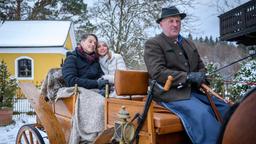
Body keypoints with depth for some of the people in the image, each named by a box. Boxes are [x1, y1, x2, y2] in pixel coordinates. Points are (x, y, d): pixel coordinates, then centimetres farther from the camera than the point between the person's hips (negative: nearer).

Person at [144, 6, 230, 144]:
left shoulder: (189, 43, 21)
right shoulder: (153, 44, -2)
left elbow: (201, 66, 25)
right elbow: (157, 73, -14)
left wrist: (200, 77, -1)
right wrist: (188, 77, -19)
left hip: (193, 90, 8)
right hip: (171, 92, -7)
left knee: (225, 108, -2)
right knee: (201, 113, -30)